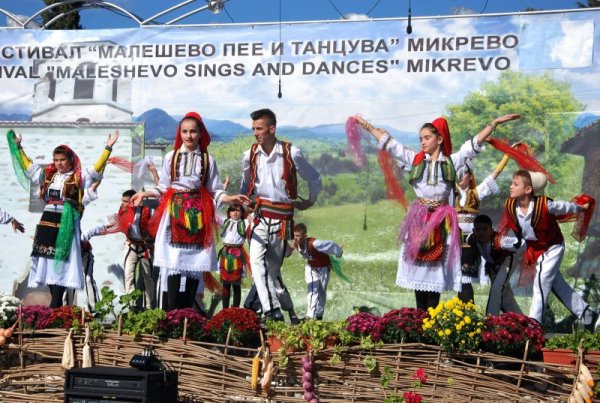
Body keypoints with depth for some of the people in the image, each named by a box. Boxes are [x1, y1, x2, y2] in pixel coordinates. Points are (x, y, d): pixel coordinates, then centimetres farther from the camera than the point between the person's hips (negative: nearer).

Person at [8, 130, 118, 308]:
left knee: (61, 261, -10)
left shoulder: (79, 177, 1)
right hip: (47, 221, 6)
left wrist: (108, 148, -16)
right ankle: (56, 301, 9)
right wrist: (18, 147, 30)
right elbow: (27, 166, 26)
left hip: (66, 223, -5)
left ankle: (56, 303, -13)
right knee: (48, 260, 4)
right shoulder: (47, 175, 14)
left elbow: (96, 170, -9)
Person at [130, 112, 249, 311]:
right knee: (174, 261, -7)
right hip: (175, 211, -1)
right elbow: (163, 188, 10)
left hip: (197, 213, 1)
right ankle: (172, 313, -5)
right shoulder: (171, 157, 5)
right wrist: (144, 194, -1)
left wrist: (230, 198, -12)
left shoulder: (208, 160, 6)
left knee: (195, 261, 1)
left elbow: (215, 191, 4)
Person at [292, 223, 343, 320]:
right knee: (312, 290, -13)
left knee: (322, 292, 9)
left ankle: (319, 314, 26)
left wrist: (339, 253, -11)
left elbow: (331, 245, -27)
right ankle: (310, 315, -13)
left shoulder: (313, 244, -40)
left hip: (323, 267, -3)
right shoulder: (296, 245, -20)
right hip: (311, 267, 3)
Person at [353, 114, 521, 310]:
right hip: (418, 219, 2)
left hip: (441, 221, -1)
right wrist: (366, 125, 12)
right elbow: (389, 143, 10)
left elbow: (474, 143, 2)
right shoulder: (415, 159, 8)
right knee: (418, 266, 1)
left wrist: (494, 123, -5)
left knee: (435, 268, -3)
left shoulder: (451, 161, 5)